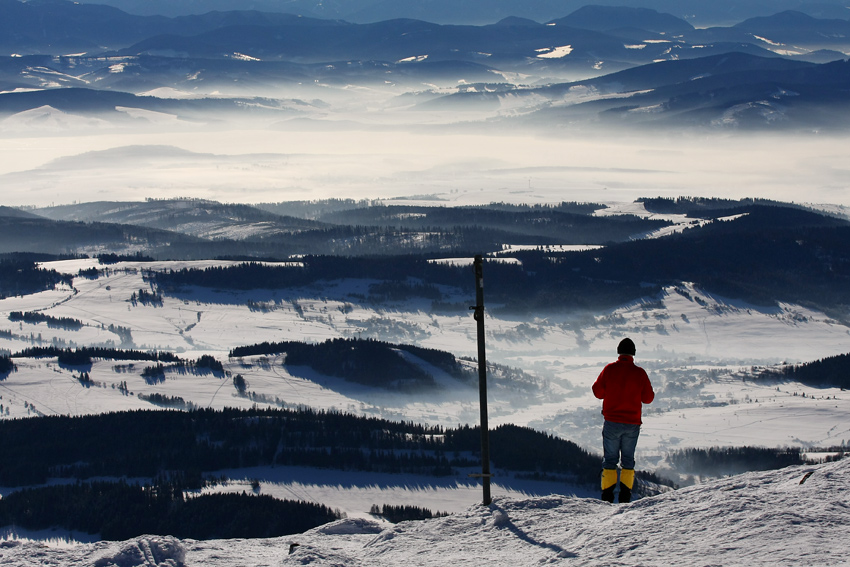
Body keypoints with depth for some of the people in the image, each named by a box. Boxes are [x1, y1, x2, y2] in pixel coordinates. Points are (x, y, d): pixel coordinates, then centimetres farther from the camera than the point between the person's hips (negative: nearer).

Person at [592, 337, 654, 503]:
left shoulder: (609, 369, -6)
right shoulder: (640, 373, -5)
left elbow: (597, 392, 2)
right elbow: (648, 398, 2)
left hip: (612, 422, -1)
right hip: (632, 423, 1)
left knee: (609, 458, 7)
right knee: (628, 459, 11)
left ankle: (607, 495, 1)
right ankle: (625, 495, 4)